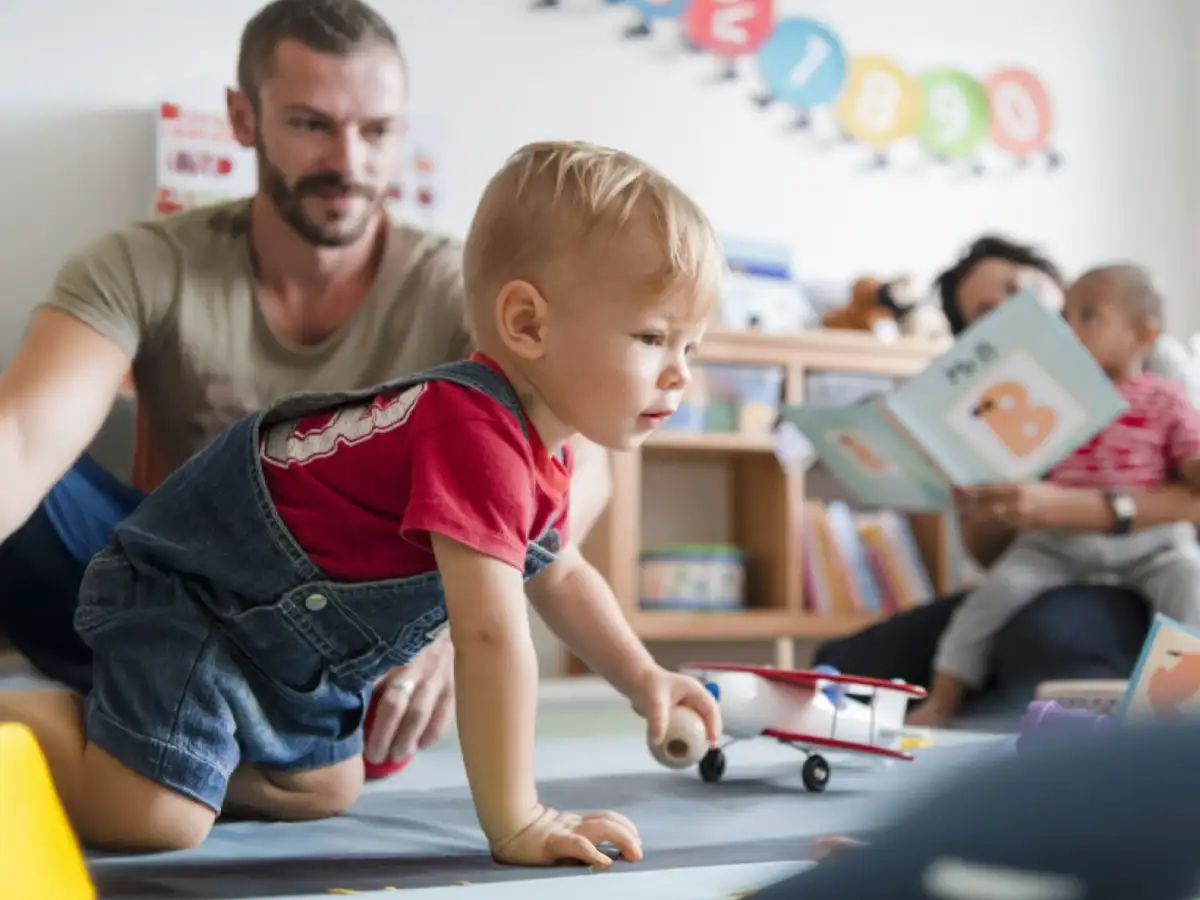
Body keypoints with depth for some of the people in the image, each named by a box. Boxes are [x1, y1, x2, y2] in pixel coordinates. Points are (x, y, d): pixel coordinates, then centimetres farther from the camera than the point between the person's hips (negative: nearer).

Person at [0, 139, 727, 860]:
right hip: (179, 591, -10)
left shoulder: (542, 448, 0)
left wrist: (643, 679, 14)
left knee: (321, 791, 20)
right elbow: (492, 634, -37)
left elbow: (559, 575, 20)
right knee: (155, 816, -23)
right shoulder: (480, 434, -32)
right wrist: (516, 825, -34)